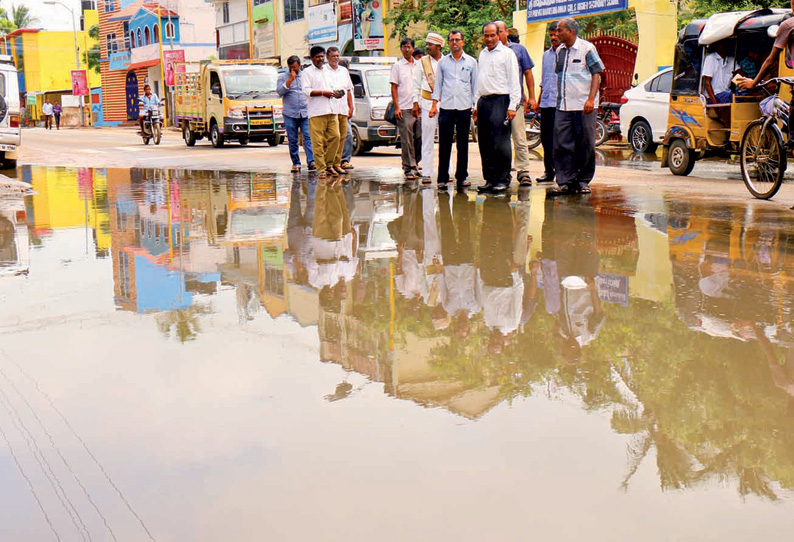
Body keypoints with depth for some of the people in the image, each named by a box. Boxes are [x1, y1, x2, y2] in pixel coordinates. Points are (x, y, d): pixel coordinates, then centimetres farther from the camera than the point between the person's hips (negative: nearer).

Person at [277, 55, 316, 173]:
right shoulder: (283, 77, 8)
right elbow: (280, 91, -7)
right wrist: (290, 80, -13)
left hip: (306, 113, 1)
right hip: (290, 114, 0)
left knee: (308, 137, -11)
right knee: (293, 140, 1)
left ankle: (311, 161, -17)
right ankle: (296, 163, 8)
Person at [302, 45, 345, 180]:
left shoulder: (327, 72, 23)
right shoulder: (307, 72, 2)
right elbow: (306, 90, -9)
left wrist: (335, 92, 10)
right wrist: (323, 93, -15)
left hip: (331, 110, 6)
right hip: (316, 112, -6)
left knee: (335, 136, 0)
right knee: (318, 142, -7)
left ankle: (329, 165, 11)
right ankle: (321, 169, -5)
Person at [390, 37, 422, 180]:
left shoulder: (419, 65, 14)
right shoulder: (397, 66, 3)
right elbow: (394, 88, 0)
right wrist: (396, 107, -8)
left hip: (418, 108, 4)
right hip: (404, 109, -4)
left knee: (419, 138, 4)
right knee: (407, 140, -5)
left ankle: (414, 164, 16)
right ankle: (409, 168, -1)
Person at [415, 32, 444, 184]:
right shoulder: (422, 62, 6)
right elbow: (417, 85, 10)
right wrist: (416, 103, 4)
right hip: (427, 103, 0)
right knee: (427, 140, -1)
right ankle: (426, 173, 1)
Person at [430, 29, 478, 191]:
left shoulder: (471, 62, 8)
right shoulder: (443, 62, 10)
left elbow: (475, 85, 10)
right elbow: (438, 84, 12)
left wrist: (476, 106, 4)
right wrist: (434, 105, 4)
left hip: (465, 107, 0)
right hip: (446, 106, 0)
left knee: (463, 144, 4)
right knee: (444, 144, -1)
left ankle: (462, 177, 11)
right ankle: (442, 178, 3)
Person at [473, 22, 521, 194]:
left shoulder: (507, 53, -1)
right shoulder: (482, 54, 19)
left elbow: (514, 81, -5)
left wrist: (512, 106, -13)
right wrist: (476, 105, 17)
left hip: (500, 101, -7)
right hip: (483, 101, 7)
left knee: (500, 143, -11)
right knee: (485, 144, 6)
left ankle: (503, 180, -5)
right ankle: (490, 179, 12)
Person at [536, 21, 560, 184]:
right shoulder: (546, 55, 19)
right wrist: (539, 102, 23)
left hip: (561, 104, -6)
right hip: (546, 103, 6)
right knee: (546, 139, 8)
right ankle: (549, 171, 17)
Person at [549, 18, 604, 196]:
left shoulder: (587, 48, -4)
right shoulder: (559, 51, 13)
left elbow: (596, 74, -6)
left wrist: (591, 99, -16)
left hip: (583, 106, -5)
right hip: (563, 106, 5)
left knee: (586, 145, 1)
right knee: (561, 144, -2)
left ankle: (583, 181, 11)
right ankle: (565, 182, 2)